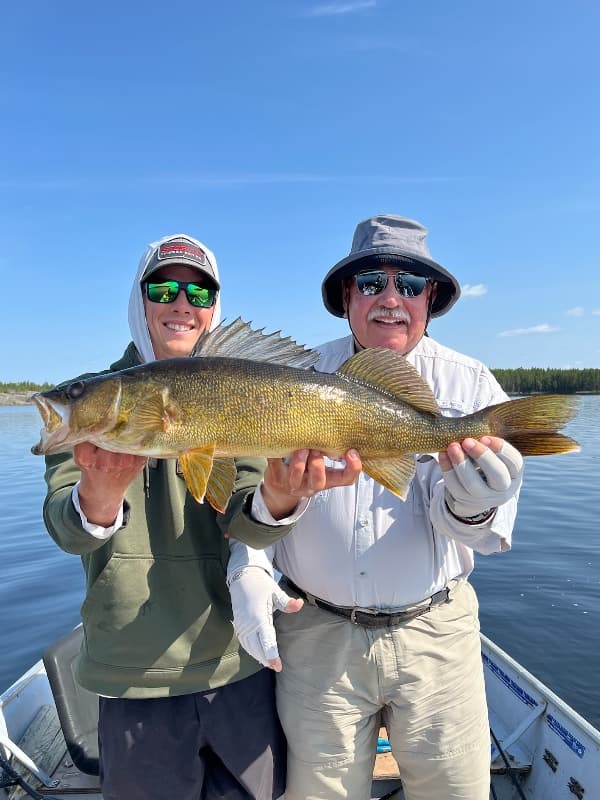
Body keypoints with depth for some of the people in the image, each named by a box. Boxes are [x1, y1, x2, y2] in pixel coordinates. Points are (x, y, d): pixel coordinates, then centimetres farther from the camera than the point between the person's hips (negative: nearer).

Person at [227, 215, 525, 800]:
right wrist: (246, 571, -17)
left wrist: (470, 507, -34)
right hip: (316, 632, 1)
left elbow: (487, 534, -12)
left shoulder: (470, 385, -5)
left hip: (434, 630, 1)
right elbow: (247, 490, -2)